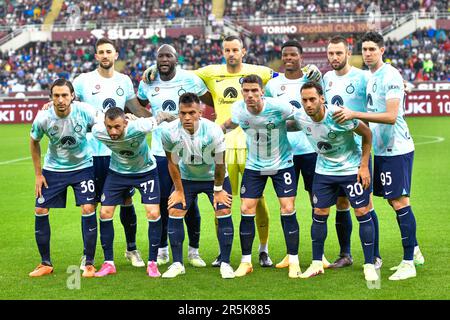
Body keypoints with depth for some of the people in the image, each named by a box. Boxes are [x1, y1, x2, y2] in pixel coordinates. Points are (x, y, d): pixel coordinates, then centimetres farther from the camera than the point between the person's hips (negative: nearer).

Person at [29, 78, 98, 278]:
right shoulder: (43, 118, -19)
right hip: (53, 169, 2)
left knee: (88, 209, -13)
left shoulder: (85, 112, -23)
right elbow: (34, 142, 1)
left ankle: (89, 264, 1)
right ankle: (46, 264, 14)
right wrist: (38, 174, 0)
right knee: (40, 211, -2)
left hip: (83, 166, -2)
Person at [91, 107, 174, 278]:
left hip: (145, 170, -2)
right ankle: (108, 263, 8)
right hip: (117, 172, 2)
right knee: (105, 213, -5)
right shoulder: (98, 131, -27)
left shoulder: (138, 128, -36)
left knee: (154, 214, -13)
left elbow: (161, 116, -18)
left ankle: (152, 263, 2)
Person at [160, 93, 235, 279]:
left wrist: (218, 190, -8)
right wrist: (179, 190, -4)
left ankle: (225, 263, -1)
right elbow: (172, 162, -8)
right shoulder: (169, 132, -25)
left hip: (214, 177, -2)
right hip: (186, 177, 2)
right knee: (174, 213, -8)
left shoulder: (213, 131, -30)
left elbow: (220, 163, -16)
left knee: (224, 213, -12)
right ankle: (177, 264, 3)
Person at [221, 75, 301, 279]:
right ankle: (246, 261, 9)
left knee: (288, 210, -8)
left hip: (282, 164, -3)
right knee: (246, 210, -3)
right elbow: (229, 124, 11)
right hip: (254, 166, 3)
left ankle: (293, 262, 4)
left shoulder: (278, 107, -23)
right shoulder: (238, 109, -13)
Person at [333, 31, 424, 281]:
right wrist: (354, 120, 9)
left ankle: (408, 263, -5)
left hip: (397, 148, -9)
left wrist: (355, 114, -25)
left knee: (400, 201, -8)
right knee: (395, 201, 12)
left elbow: (391, 116, -23)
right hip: (382, 148, 9)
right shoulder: (369, 76, 13)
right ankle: (414, 252, 22)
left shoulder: (390, 76, -15)